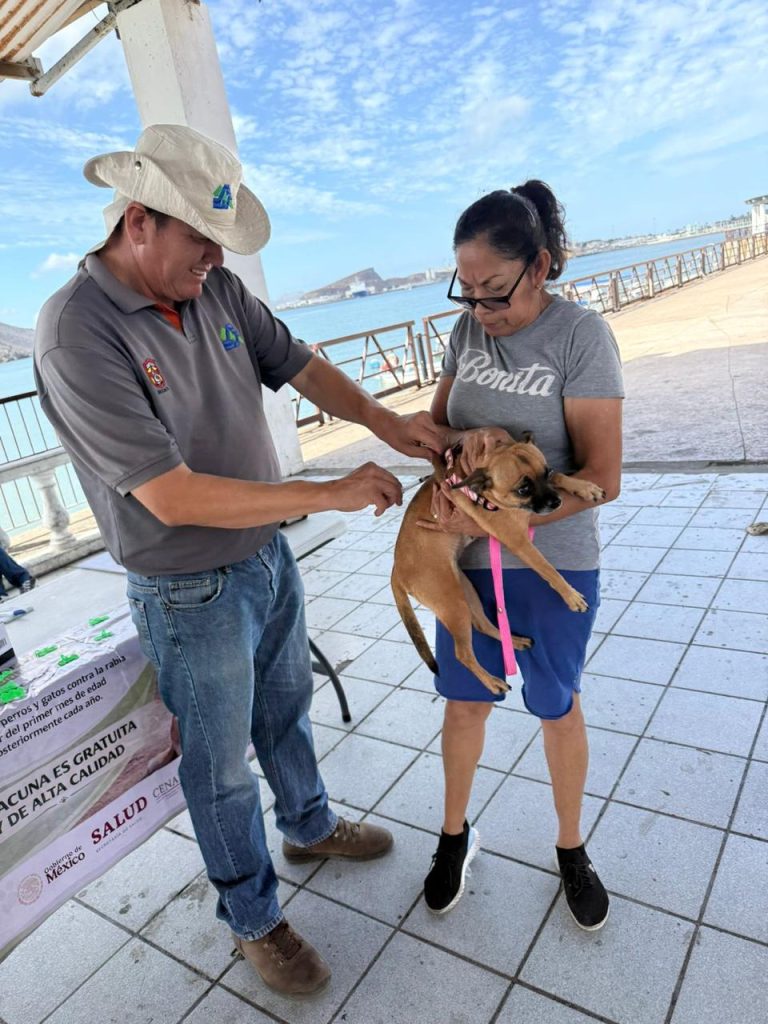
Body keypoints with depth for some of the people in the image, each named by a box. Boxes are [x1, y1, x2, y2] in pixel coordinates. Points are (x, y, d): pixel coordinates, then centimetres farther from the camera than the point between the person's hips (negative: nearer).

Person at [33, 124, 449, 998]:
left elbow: (296, 365, 6)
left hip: (268, 557, 7)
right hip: (192, 594, -6)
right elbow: (173, 498, -30)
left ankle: (309, 826, 55)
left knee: (285, 710, 27)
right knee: (222, 765, 14)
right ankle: (253, 919, 40)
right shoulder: (77, 335, -25)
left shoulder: (216, 290, -4)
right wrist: (330, 493, -26)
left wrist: (384, 420, -10)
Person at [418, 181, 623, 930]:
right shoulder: (467, 330, -2)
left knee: (556, 706, 16)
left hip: (554, 564, -3)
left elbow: (602, 477, -19)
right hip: (467, 559, 4)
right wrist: (470, 439, -20)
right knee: (464, 701, 16)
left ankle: (571, 851, 43)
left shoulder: (581, 337, -17)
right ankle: (454, 836, 42)